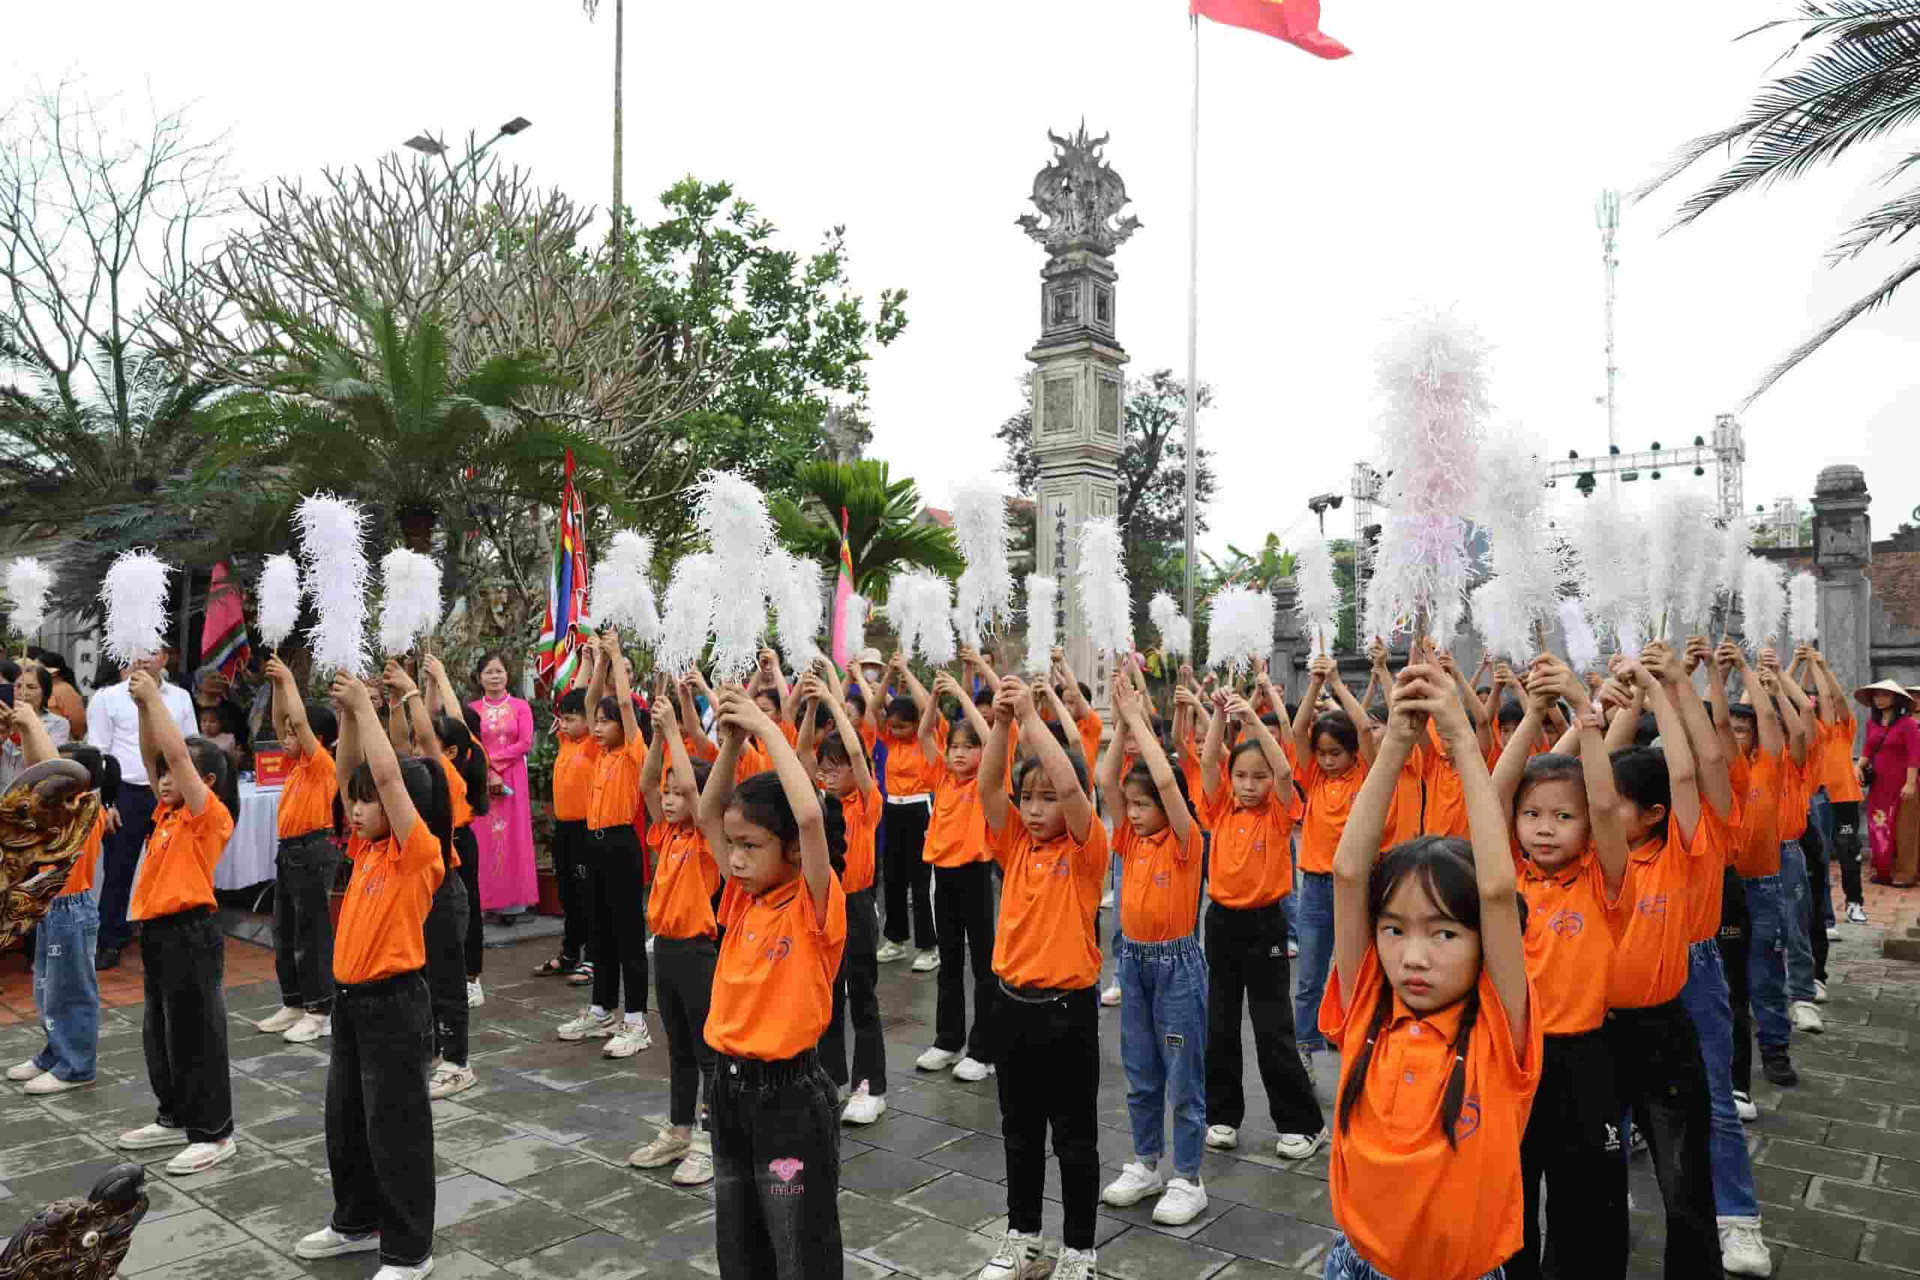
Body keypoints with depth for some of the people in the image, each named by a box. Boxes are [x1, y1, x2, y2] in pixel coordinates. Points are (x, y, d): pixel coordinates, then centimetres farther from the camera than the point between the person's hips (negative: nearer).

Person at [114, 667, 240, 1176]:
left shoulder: (210, 815, -13)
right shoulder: (169, 813, 10)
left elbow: (177, 752, -22)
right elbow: (151, 756, 9)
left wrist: (154, 695, -17)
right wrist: (142, 704, -2)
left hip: (190, 935, -9)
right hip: (157, 933, 9)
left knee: (197, 1034, -1)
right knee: (160, 1031, 18)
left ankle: (214, 1133, 8)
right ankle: (175, 1118, 32)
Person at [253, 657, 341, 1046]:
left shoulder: (322, 763, -13)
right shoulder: (298, 763, 11)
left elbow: (300, 720, -22)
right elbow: (279, 722, 13)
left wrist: (289, 680, -13)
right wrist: (277, 683, 4)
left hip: (313, 852, -9)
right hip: (289, 851, 10)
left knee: (312, 933, -3)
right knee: (284, 932, 15)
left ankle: (319, 1012, 5)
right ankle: (293, 1005, 25)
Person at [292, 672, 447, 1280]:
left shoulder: (419, 853, -15)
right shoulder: (368, 849, 7)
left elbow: (387, 775, -25)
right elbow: (348, 775, 7)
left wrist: (366, 707, -17)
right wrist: (347, 713, -4)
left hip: (394, 1002, -8)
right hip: (350, 998, 8)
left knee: (395, 1127, 2)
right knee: (345, 1120, 20)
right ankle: (356, 1223, 38)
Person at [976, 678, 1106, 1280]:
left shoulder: (1086, 851, -10)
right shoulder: (1014, 845, 3)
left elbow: (1070, 785, -27)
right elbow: (987, 786, -11)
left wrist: (1031, 716, -25)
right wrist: (1002, 721, -23)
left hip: (1068, 1007, -5)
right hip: (1015, 1003, 5)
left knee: (1075, 1137, 9)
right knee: (1020, 1131, 18)